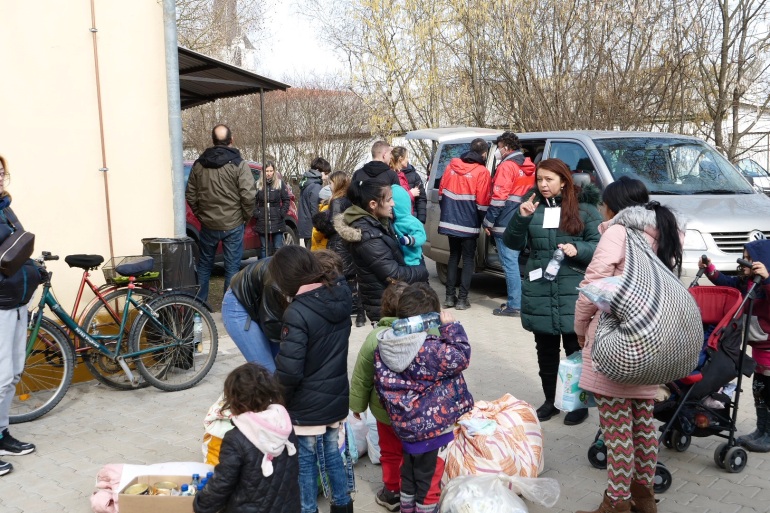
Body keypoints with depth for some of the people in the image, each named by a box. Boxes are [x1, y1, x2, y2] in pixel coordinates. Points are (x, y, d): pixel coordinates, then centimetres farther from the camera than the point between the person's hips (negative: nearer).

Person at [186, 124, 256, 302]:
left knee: (204, 265, 17)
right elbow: (248, 196, -16)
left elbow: (190, 195, 8)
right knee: (232, 268, 4)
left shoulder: (199, 164, 4)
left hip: (208, 225, 4)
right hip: (233, 225, -4)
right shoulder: (238, 165, -10)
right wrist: (246, 216, -1)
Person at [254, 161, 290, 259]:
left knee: (278, 248, 1)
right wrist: (256, 213, -3)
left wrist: (282, 213, -5)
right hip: (262, 222, 1)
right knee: (263, 248, 9)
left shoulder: (280, 183, 1)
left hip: (277, 221, -1)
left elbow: (286, 200, 4)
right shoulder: (258, 184, 3)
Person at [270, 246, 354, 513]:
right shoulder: (342, 294, -7)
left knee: (305, 460, 13)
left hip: (307, 404, -7)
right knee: (331, 451, 24)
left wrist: (278, 401, -10)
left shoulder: (297, 312, -27)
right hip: (337, 396, 7)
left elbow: (289, 370, -25)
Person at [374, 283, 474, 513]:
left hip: (406, 428, 7)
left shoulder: (383, 348, -5)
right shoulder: (431, 350, -29)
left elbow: (380, 384, 5)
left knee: (409, 475, 26)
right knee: (429, 480, 12)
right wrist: (450, 327, -11)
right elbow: (460, 357, -18)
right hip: (435, 428, -7)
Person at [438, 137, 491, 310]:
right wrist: (483, 222, 4)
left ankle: (450, 297, 15)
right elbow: (482, 202, -11)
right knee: (468, 260, 6)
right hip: (469, 224, -4)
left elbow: (441, 192, 9)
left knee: (453, 257, 16)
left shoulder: (452, 165, 4)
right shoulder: (481, 171, -11)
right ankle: (462, 299, 4)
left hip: (450, 221, 5)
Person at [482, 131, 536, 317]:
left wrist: (488, 222, -10)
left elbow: (498, 198, -16)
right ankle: (520, 301, 21)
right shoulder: (528, 168, 16)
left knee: (510, 264, -6)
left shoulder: (507, 166, -11)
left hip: (505, 225, -9)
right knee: (514, 263, 16)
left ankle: (514, 305, -5)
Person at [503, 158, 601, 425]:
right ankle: (550, 400, 29)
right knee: (545, 349, 14)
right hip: (539, 291, 3)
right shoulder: (532, 205, 6)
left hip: (573, 293, -3)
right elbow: (513, 244, 1)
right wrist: (521, 218, -14)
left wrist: (578, 249, -20)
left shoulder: (584, 207, -1)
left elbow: (600, 246, -2)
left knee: (575, 349, 6)